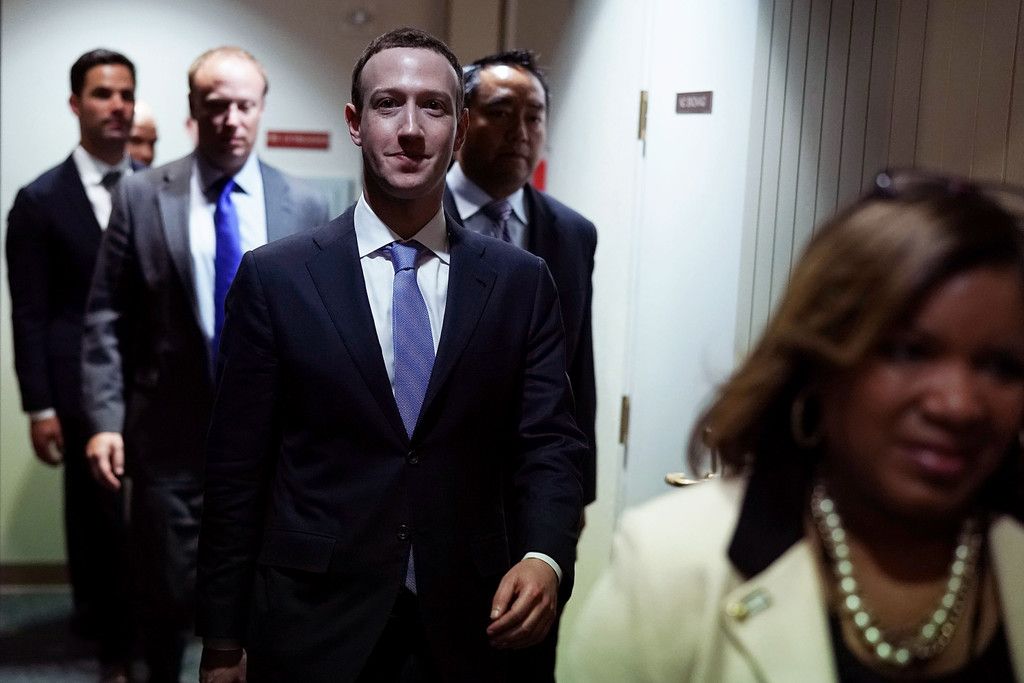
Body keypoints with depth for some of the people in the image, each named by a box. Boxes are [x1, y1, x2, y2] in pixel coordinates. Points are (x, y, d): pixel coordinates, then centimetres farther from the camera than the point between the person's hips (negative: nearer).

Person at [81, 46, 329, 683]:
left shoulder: (306, 206, 1)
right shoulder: (141, 196, -2)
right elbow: (107, 320, -1)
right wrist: (105, 419, -9)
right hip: (169, 436, -1)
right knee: (168, 592, 10)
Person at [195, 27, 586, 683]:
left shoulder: (521, 282, 0)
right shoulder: (274, 277, -4)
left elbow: (548, 442, -1)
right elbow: (236, 470, -2)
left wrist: (545, 557, -20)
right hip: (313, 629, -1)